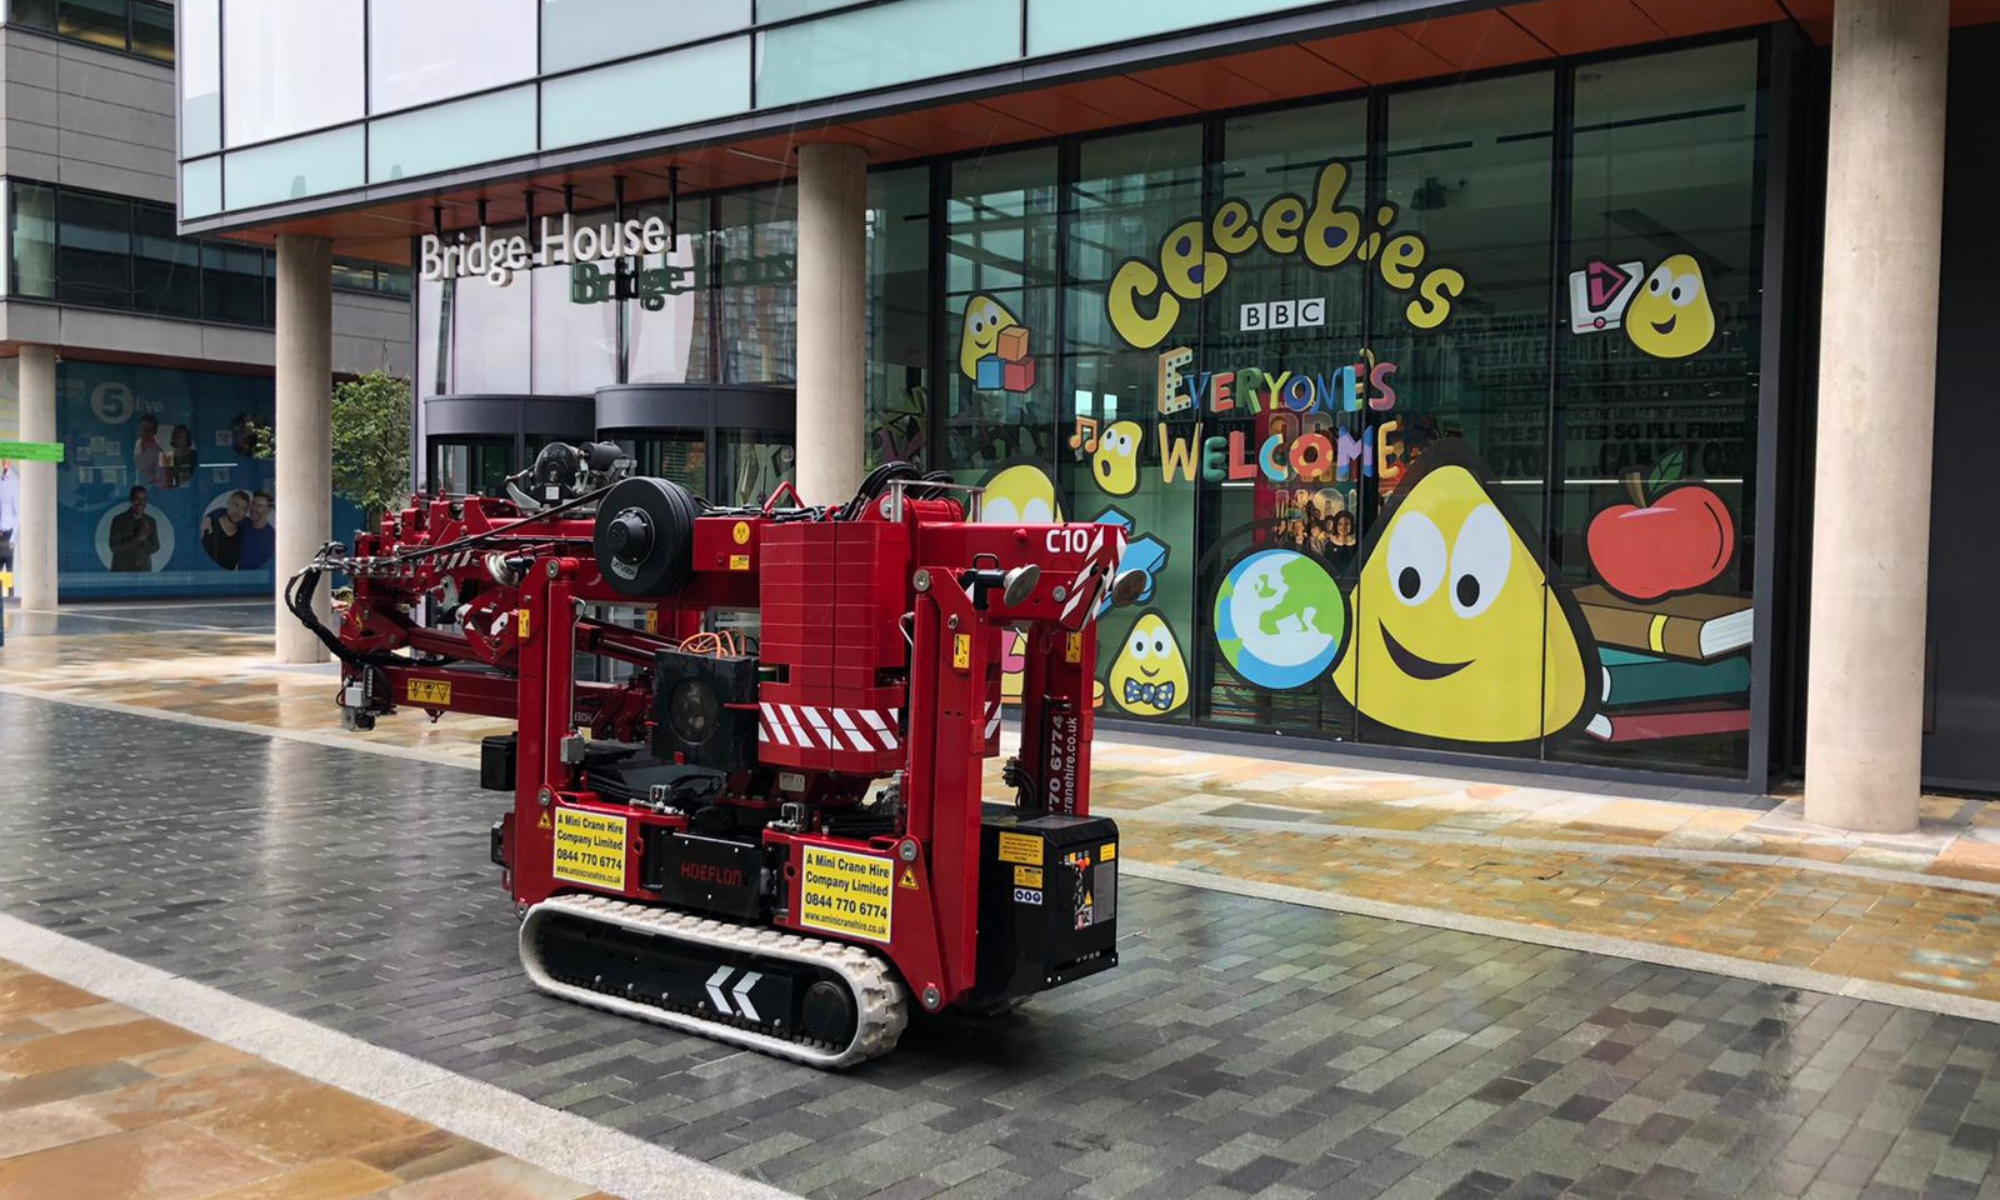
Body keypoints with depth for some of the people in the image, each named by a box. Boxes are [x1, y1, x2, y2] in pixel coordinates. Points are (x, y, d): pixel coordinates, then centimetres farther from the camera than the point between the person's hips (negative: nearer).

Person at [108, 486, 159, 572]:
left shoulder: (151, 522, 8)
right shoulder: (119, 520, -2)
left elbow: (155, 548, 7)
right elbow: (115, 547, -8)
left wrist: (144, 539, -13)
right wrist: (137, 538, -18)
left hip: (143, 572, 3)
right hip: (122, 573, -3)